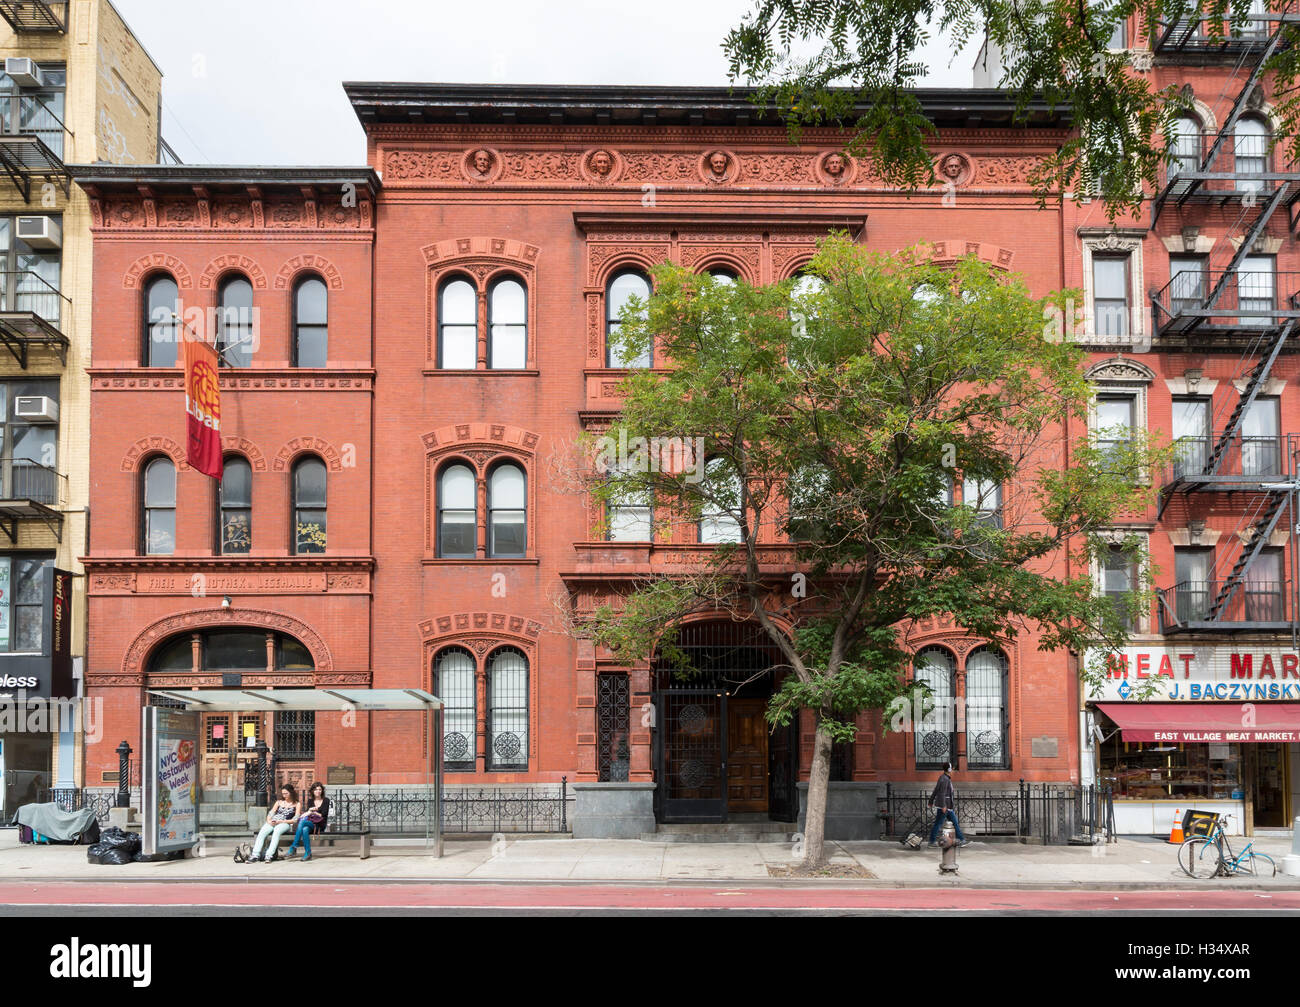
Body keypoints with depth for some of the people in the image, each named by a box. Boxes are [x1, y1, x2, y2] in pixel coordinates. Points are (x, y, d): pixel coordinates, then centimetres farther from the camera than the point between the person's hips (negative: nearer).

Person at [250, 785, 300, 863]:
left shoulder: (297, 804, 12)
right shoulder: (279, 802, 26)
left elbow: (295, 820, 1)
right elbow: (271, 813, 17)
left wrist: (280, 821, -11)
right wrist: (269, 820, -6)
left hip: (285, 824, -4)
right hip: (272, 822, 4)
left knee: (277, 831, -38)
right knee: (262, 832, -29)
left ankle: (269, 856, -45)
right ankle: (255, 855, -38)